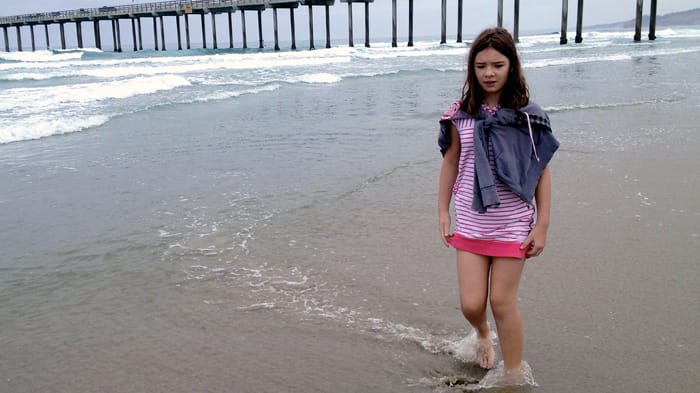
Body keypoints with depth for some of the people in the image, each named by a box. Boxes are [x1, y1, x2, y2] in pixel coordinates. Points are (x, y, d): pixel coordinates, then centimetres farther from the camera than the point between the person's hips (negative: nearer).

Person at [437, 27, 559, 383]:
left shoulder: (527, 116, -7)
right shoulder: (461, 116, -2)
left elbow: (542, 171, -3)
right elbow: (450, 163, 8)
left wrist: (542, 226, -5)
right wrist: (443, 212, 6)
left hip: (513, 224, -2)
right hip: (470, 223, 2)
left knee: (503, 302, 3)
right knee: (471, 304, 3)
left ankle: (514, 376, 23)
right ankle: (482, 333, 40)